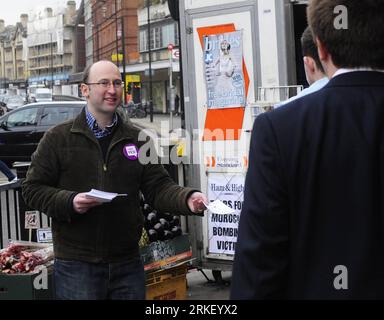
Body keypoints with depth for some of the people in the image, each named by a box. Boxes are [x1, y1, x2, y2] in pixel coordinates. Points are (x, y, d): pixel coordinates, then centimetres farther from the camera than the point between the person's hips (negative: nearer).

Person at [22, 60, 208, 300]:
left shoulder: (137, 140, 10)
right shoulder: (59, 138, 1)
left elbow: (158, 187, 4)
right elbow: (33, 188, 1)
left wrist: (188, 199, -16)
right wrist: (69, 202, -17)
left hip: (127, 262, 3)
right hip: (76, 264, -3)